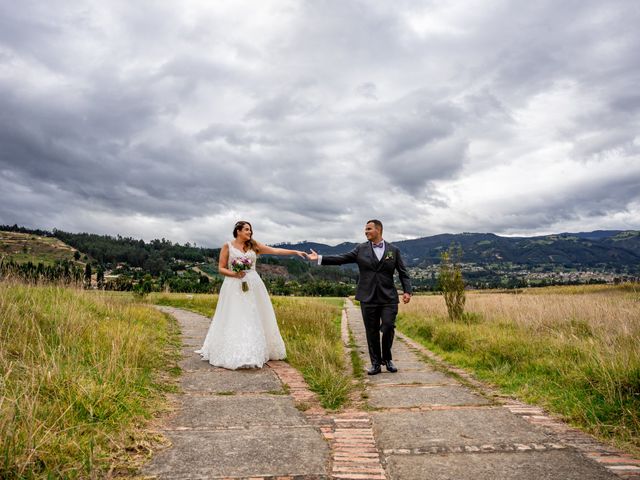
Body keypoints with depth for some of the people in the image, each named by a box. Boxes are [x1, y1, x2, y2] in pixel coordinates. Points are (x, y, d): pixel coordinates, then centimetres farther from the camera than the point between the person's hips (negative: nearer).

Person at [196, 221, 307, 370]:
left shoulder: (254, 245, 9)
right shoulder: (227, 246, 2)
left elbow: (275, 251, 4)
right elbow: (221, 268, 1)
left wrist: (296, 252, -2)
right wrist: (234, 274, -16)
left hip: (253, 286, 4)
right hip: (234, 287, -3)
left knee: (254, 319, 5)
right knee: (234, 320, -5)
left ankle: (254, 353, 14)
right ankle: (234, 354, 2)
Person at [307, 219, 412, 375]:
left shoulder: (393, 250, 6)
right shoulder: (361, 249, 6)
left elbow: (403, 273, 6)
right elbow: (342, 258, -1)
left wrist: (407, 291, -6)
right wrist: (320, 258, -9)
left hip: (388, 298, -1)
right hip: (368, 298, 1)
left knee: (388, 327, -7)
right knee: (372, 331, 5)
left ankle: (387, 359, 17)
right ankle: (375, 364, 17)